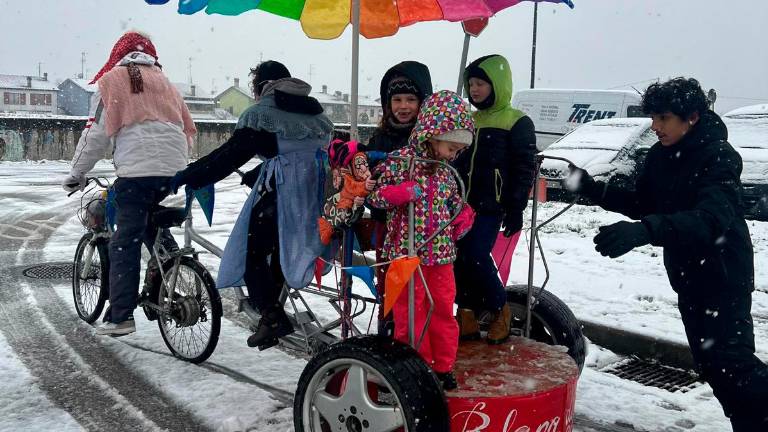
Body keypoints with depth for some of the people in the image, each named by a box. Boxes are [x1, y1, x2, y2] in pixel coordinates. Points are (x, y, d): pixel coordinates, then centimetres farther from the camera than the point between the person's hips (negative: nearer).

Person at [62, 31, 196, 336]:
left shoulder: (113, 79, 8)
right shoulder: (164, 82, 23)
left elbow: (97, 131, 3)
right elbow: (189, 131, 22)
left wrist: (77, 173, 13)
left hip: (137, 169, -5)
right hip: (175, 169, 6)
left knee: (125, 243, -1)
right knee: (152, 223, 27)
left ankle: (120, 317, -2)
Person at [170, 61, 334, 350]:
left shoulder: (260, 114, -2)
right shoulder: (313, 112, 20)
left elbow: (231, 154, -6)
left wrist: (188, 176, 1)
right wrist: (251, 177, 31)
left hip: (280, 191, -7)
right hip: (313, 190, 7)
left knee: (253, 251, 3)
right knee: (282, 248, 20)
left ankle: (272, 317, -3)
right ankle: (270, 302, 29)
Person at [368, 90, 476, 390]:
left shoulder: (446, 171, 8)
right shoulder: (398, 161, -9)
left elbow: (454, 201, 20)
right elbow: (374, 194, -9)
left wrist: (463, 215, -1)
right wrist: (402, 192, -25)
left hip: (441, 253, 6)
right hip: (407, 251, -5)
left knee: (443, 310, 13)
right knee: (411, 312, 5)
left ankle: (443, 365, 28)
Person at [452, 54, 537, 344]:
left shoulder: (517, 122, -3)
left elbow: (524, 169, -6)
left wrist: (516, 209, -11)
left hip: (490, 207, -6)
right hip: (460, 205, 6)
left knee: (476, 257, -14)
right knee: (459, 258, 1)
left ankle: (500, 311, 9)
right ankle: (466, 316, 14)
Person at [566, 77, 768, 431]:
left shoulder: (718, 157, -22)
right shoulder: (660, 156, 0)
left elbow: (711, 218, -39)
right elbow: (643, 205, 11)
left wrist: (644, 231, -54)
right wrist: (594, 190, -4)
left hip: (723, 276, -7)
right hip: (685, 274, 7)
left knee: (728, 360, -14)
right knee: (708, 360, 14)